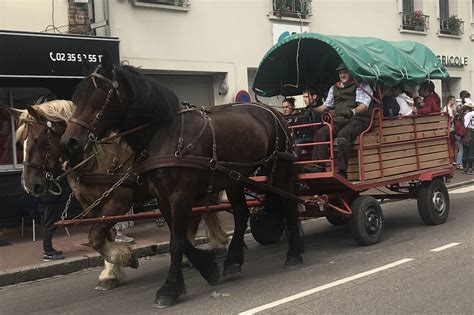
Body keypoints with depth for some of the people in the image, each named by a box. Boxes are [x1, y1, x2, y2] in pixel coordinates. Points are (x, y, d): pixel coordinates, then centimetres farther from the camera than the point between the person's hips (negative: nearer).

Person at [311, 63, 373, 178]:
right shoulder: (334, 88, 26)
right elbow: (326, 105, 30)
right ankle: (320, 167, -27)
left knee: (343, 134, -36)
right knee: (321, 133, -21)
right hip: (339, 121, 6)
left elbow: (364, 105, -6)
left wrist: (353, 111, -28)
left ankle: (342, 172, -40)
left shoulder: (361, 85, 8)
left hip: (356, 119, -6)